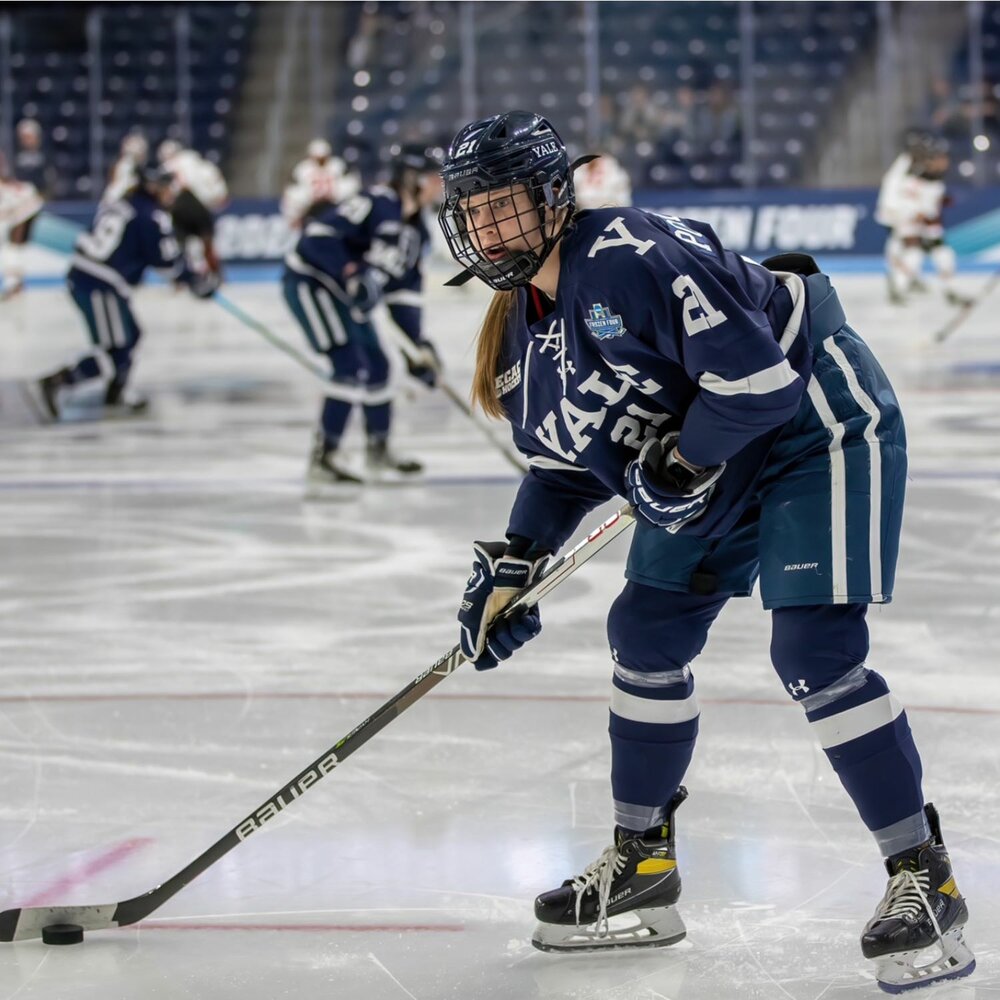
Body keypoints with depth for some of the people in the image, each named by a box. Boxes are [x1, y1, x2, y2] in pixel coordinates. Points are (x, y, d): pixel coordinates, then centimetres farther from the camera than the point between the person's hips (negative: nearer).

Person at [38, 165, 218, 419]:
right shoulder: (152, 217, -7)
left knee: (129, 335, 22)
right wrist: (197, 282, 7)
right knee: (115, 351, -7)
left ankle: (115, 395, 27)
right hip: (102, 287, -9)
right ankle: (57, 382, -16)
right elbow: (168, 259, -6)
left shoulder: (117, 207, 19)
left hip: (79, 277, 9)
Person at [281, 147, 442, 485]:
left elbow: (404, 289, 13)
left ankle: (379, 452, 27)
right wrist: (350, 272, -37)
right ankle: (324, 457, -13)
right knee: (351, 365, -17)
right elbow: (318, 234, -28)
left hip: (346, 297, 10)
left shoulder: (415, 229, 8)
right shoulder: (375, 203, -21)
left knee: (377, 366, 12)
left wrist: (417, 344, 8)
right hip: (311, 282, -10)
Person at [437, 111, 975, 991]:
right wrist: (513, 567, 3)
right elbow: (565, 463, 14)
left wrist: (683, 460, -20)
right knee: (646, 636, 10)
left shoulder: (634, 256, -27)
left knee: (814, 651, -19)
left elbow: (757, 374, -31)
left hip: (819, 423, -10)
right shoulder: (523, 331, 4)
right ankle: (643, 868, 25)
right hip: (710, 465, 10)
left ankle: (925, 880, -10)